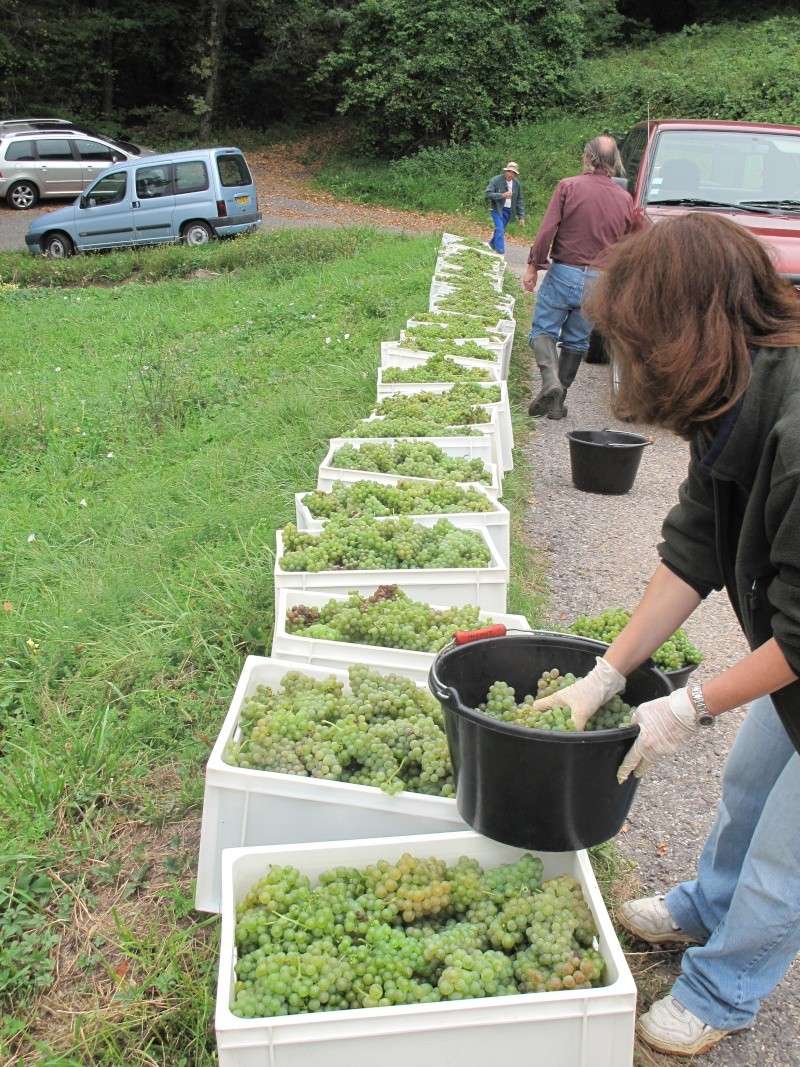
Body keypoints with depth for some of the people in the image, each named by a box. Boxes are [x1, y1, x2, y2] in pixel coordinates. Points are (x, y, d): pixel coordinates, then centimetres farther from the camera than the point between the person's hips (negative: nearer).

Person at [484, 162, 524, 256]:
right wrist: (502, 195, -28)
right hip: (497, 209, -5)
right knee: (500, 230, -16)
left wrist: (521, 216, 3)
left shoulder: (516, 183, 2)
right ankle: (500, 252, -15)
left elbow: (520, 200, 7)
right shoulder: (496, 180, -12)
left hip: (508, 211, 5)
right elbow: (488, 194, -17)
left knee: (501, 230, 13)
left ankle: (492, 244, 38)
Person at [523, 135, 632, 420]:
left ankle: (550, 380, -19)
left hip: (563, 273, -3)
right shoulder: (625, 199, 5)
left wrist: (533, 266, -4)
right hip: (599, 280, 3)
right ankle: (557, 401, 16)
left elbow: (547, 230, -11)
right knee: (576, 341, 13)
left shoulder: (568, 187, -6)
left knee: (543, 330, 6)